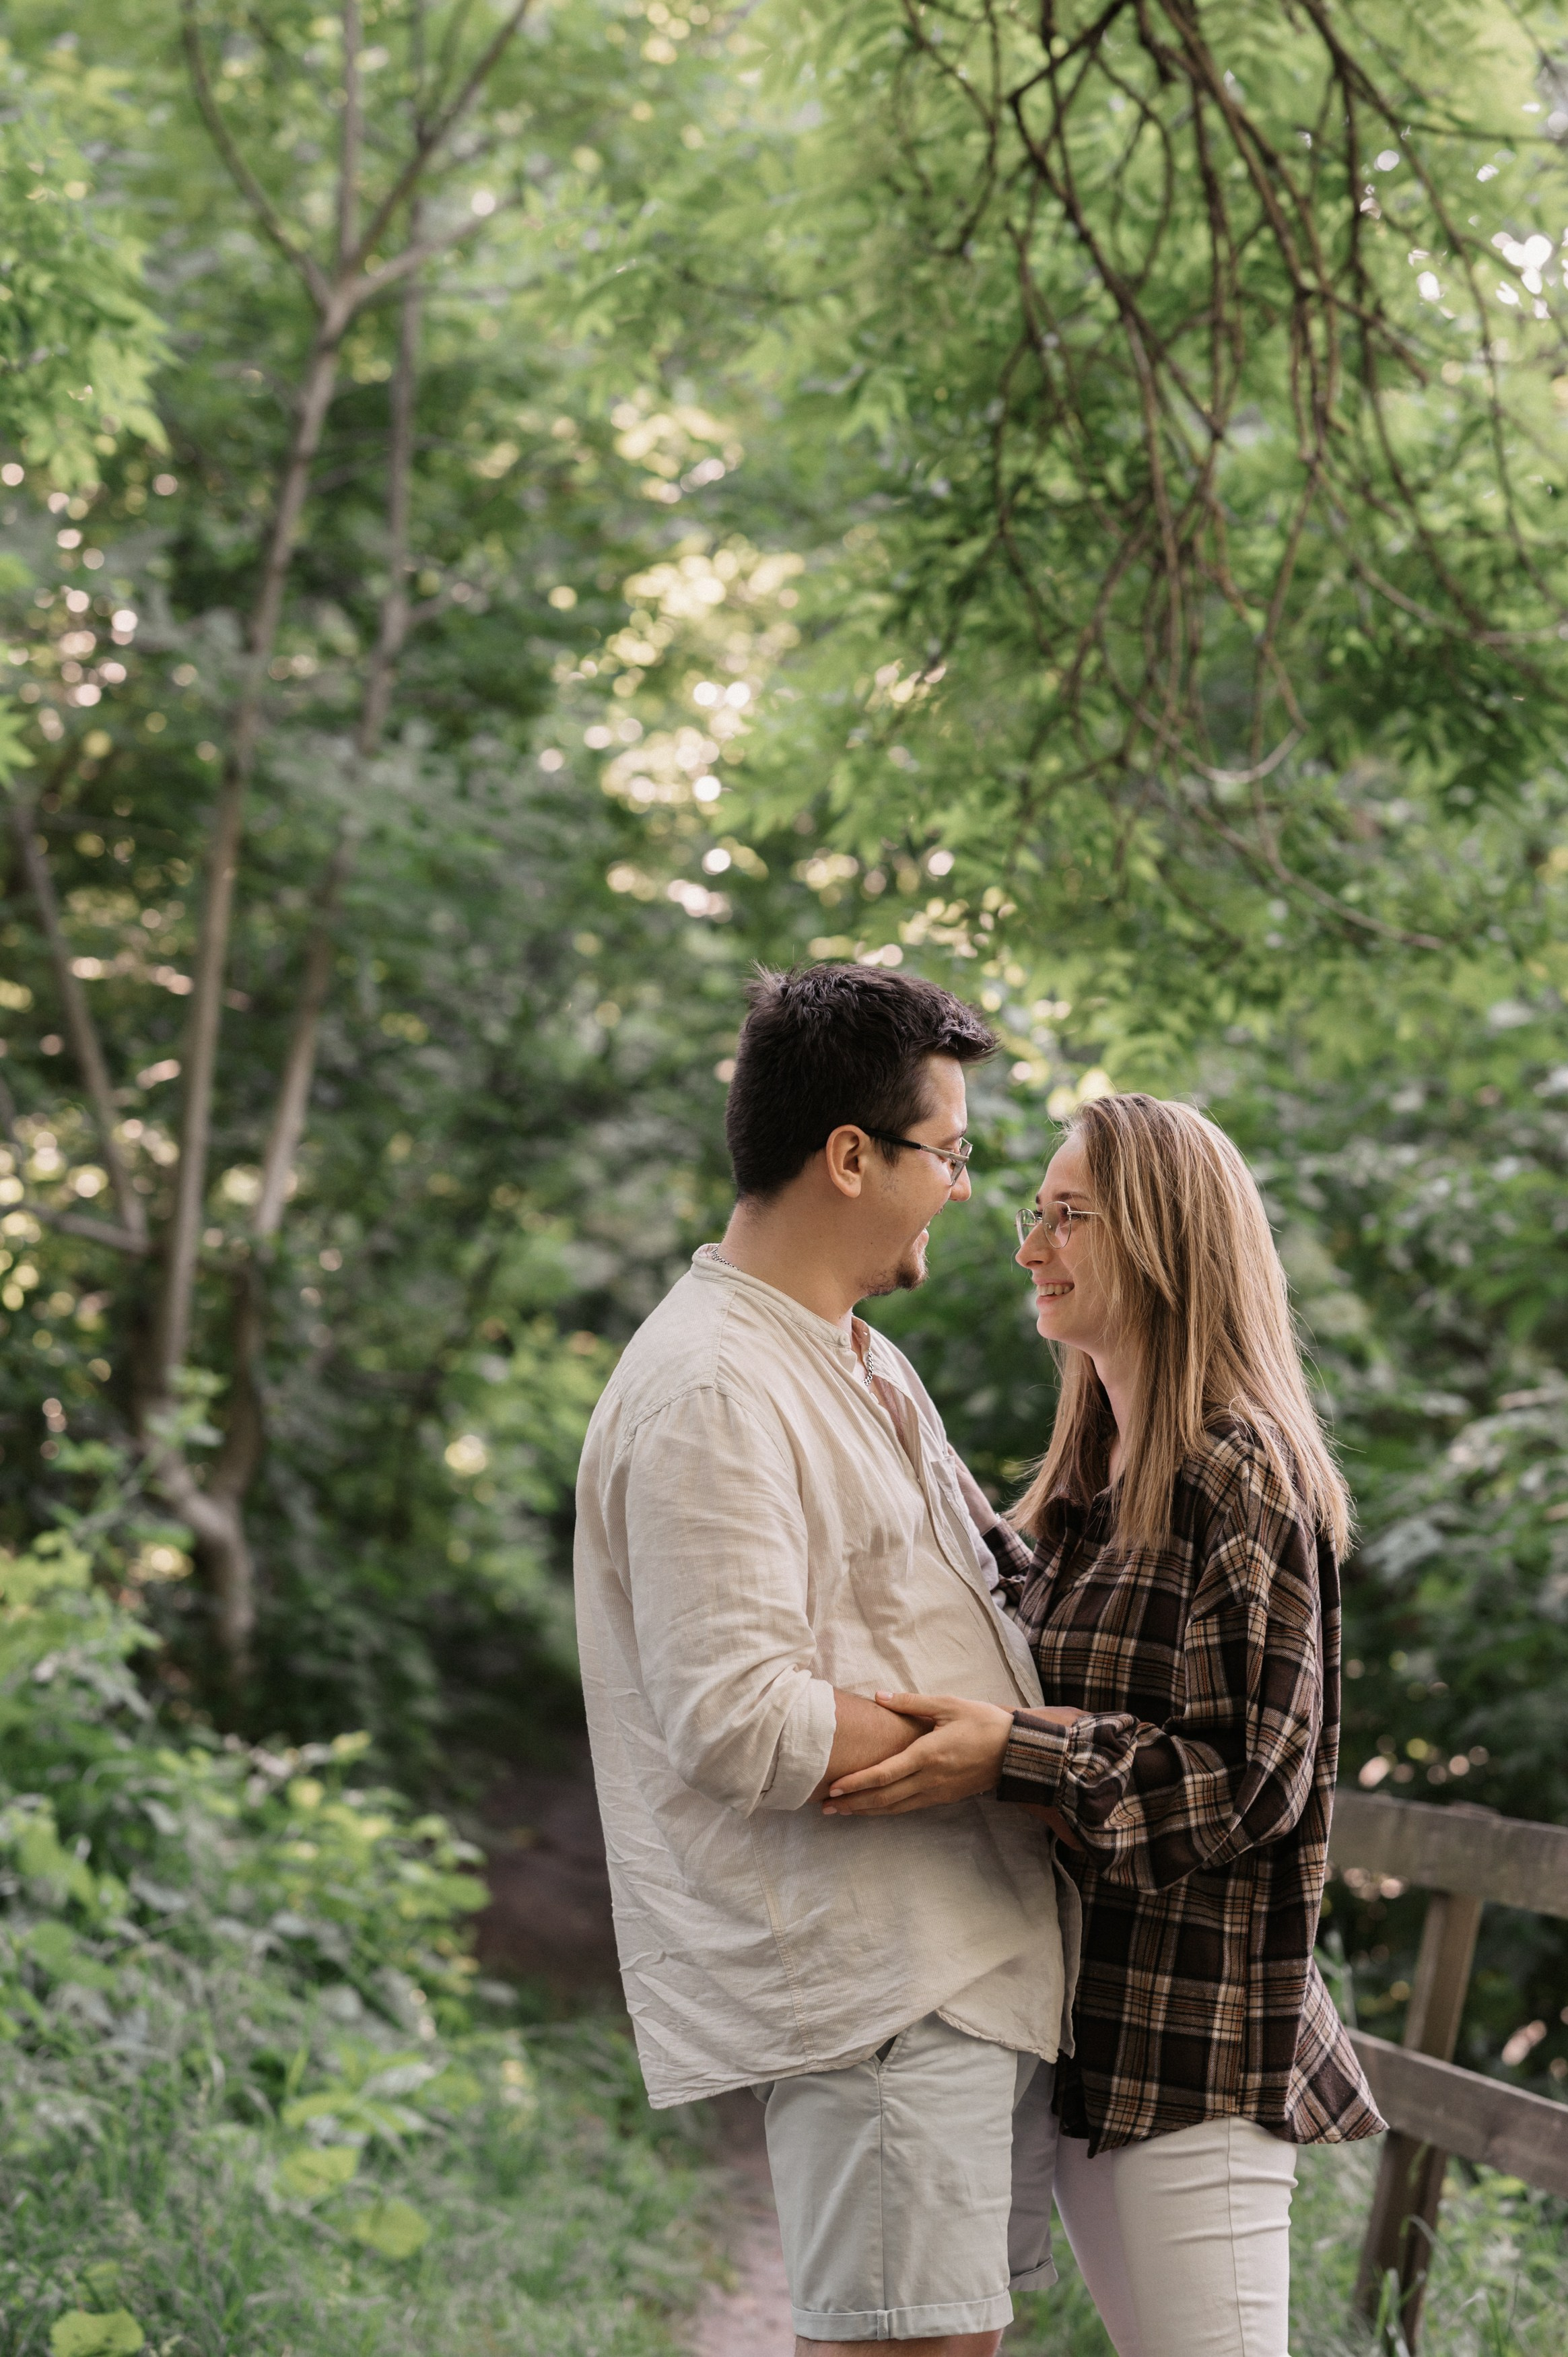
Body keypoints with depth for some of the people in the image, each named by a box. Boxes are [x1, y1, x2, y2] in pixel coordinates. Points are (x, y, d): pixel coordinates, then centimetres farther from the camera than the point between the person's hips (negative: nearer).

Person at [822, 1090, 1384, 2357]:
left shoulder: (1236, 1475, -13)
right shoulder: (1088, 1485, 15)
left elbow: (1250, 1778, -18)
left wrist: (1015, 1755, -25)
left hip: (1195, 2035, -9)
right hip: (1090, 2016, 9)